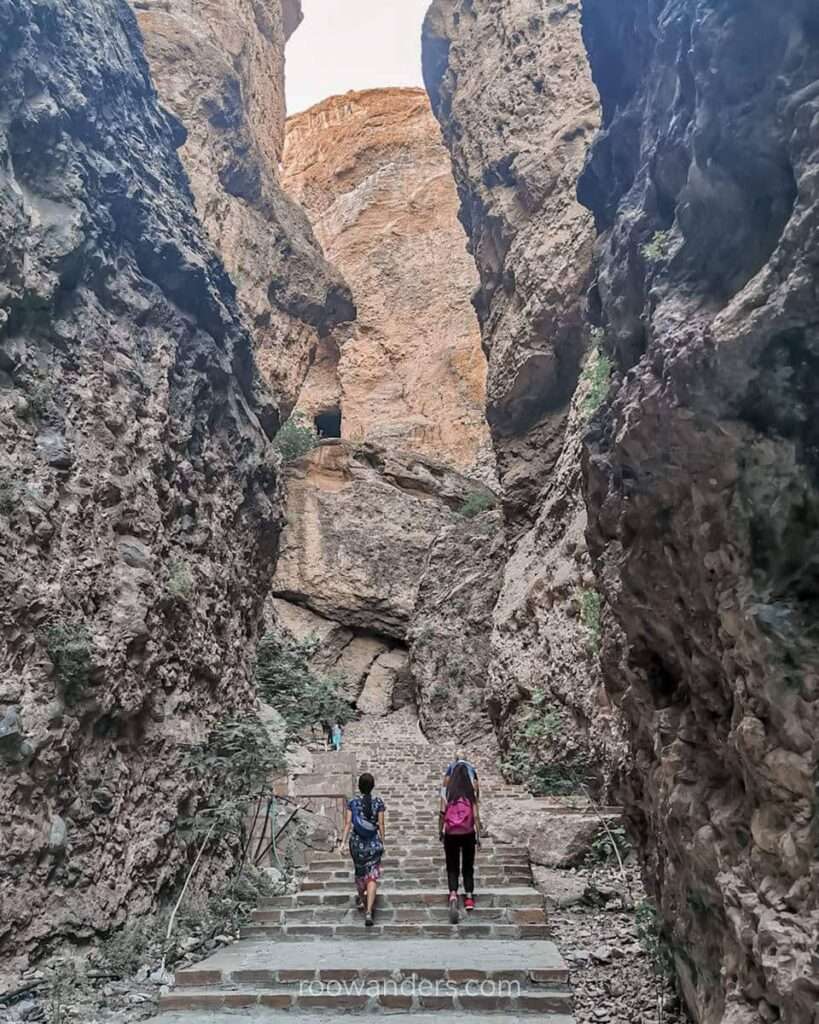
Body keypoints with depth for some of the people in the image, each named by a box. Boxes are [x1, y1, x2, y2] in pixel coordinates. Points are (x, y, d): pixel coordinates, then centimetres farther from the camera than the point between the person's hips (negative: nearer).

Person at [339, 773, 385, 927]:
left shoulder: (352, 803, -4)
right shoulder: (378, 802, -6)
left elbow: (348, 823, -8)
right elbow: (381, 825, -3)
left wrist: (343, 842, -6)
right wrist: (382, 842, 7)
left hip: (357, 842, 2)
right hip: (373, 843, -2)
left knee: (359, 872, 23)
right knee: (372, 876, 0)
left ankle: (362, 901, 43)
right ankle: (369, 911, -12)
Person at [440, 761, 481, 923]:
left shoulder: (447, 792, -3)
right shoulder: (471, 793, -3)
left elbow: (442, 813, -2)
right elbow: (476, 815, -2)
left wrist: (441, 831, 11)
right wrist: (478, 835, 6)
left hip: (451, 834, -1)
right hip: (468, 834, 1)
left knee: (452, 868, 5)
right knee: (468, 867, 17)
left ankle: (453, 895, -17)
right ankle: (469, 898, 22)